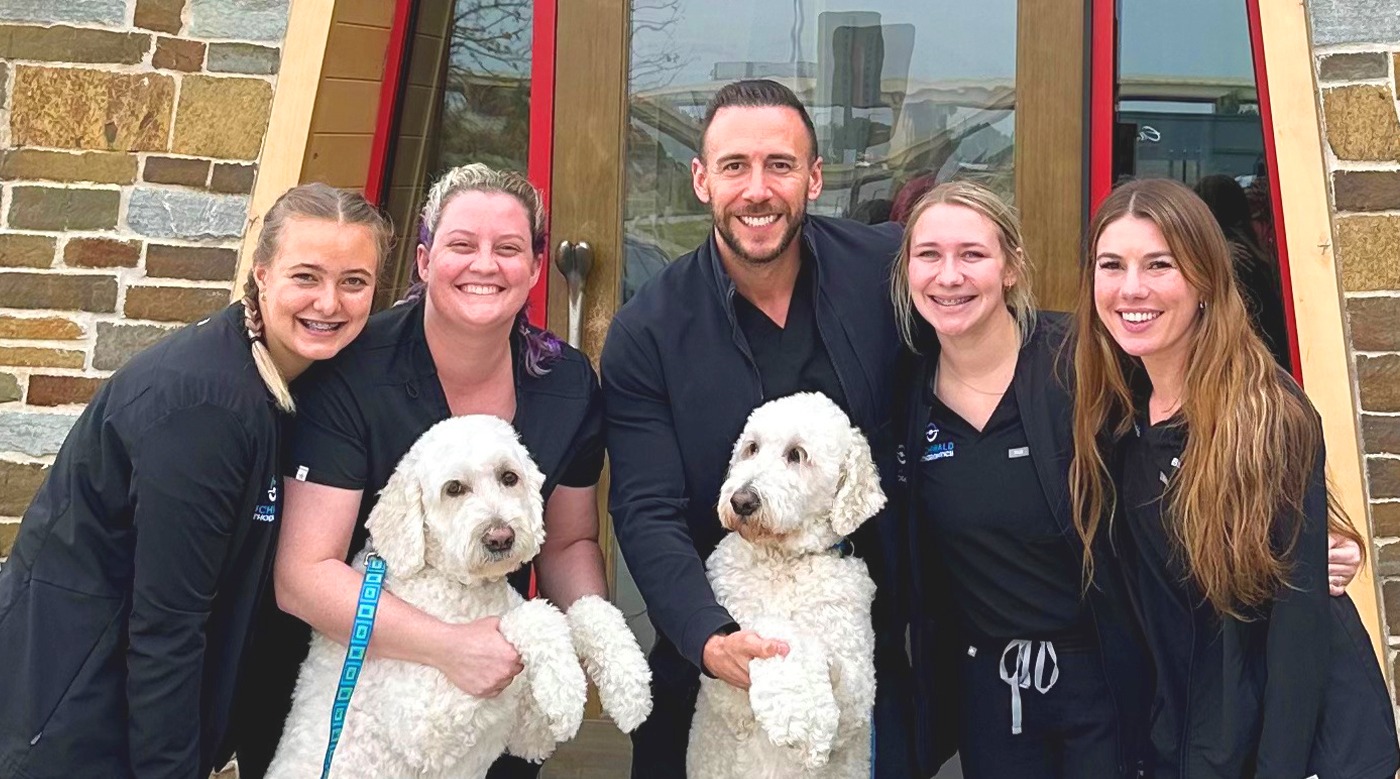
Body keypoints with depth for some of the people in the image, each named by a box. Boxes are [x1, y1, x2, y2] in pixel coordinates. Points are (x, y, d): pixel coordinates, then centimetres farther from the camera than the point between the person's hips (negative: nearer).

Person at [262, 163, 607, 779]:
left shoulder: (569, 383, -9)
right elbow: (303, 576, -23)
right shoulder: (351, 375, -21)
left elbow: (570, 542, 4)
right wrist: (450, 647, -33)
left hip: (496, 681, 3)